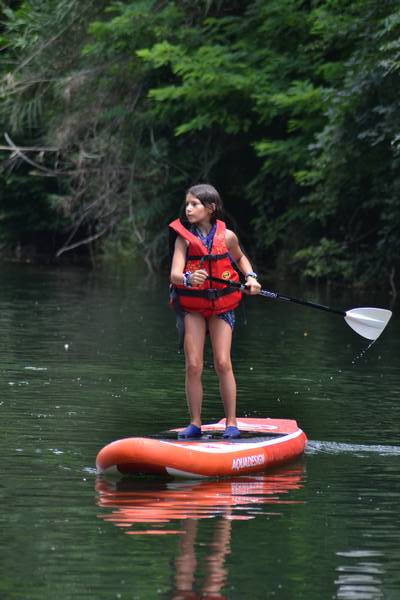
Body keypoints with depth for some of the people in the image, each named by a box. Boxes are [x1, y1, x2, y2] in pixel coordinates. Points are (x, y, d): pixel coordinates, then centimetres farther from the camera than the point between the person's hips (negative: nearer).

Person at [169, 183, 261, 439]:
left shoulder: (226, 236, -4)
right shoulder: (184, 238, -8)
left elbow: (240, 257, 19)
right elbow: (175, 274, -21)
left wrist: (251, 277, 2)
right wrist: (188, 279, -42)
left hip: (222, 305, 0)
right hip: (192, 306, 0)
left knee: (223, 363, -8)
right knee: (193, 365, -4)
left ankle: (231, 423, 1)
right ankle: (195, 423, 6)